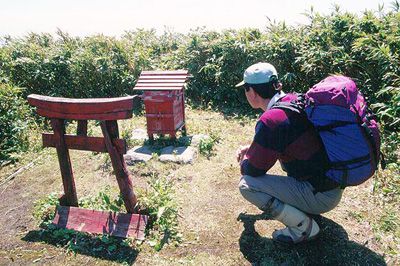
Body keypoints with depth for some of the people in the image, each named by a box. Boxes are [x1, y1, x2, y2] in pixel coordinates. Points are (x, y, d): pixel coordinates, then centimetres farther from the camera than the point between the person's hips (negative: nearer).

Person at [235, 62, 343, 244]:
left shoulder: (270, 120, -24)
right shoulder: (294, 100, 2)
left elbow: (253, 170, -14)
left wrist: (244, 162, 9)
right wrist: (251, 148, 15)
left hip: (321, 197, -9)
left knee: (246, 184, -11)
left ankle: (304, 227, -4)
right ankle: (305, 208, 22)